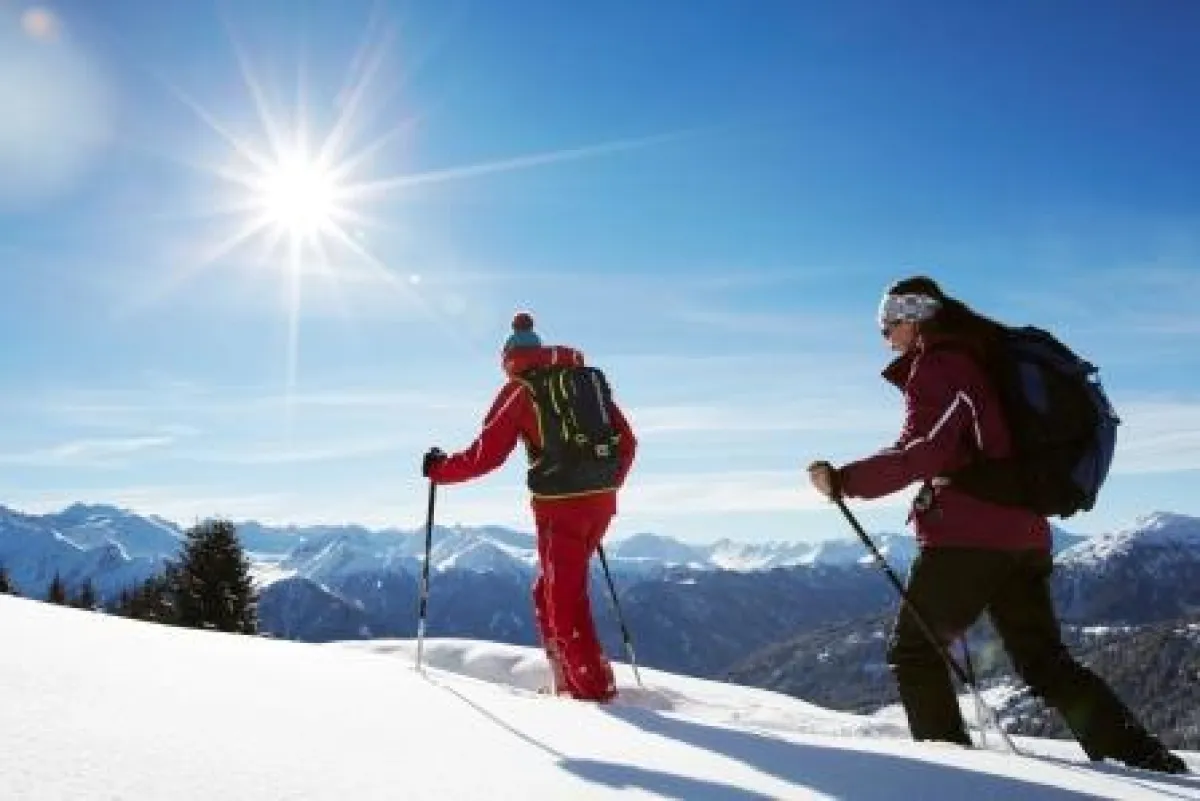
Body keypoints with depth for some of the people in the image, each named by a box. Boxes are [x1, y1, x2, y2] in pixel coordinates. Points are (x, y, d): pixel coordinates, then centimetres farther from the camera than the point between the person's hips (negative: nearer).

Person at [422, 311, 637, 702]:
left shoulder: (519, 389, 1)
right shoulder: (591, 378, 16)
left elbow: (485, 456, -1)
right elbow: (626, 443, 16)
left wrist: (438, 469, 14)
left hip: (560, 502, -6)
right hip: (603, 500, 6)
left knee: (563, 596, 5)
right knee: (550, 589, 19)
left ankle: (593, 685, 4)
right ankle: (569, 678, 20)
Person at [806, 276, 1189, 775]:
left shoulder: (937, 365, -7)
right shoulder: (984, 359, 21)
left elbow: (922, 452, -19)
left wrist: (844, 481, -20)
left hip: (967, 537, -9)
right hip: (1025, 535, 9)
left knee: (912, 650, 3)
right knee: (1044, 660, 16)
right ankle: (1140, 754, 12)